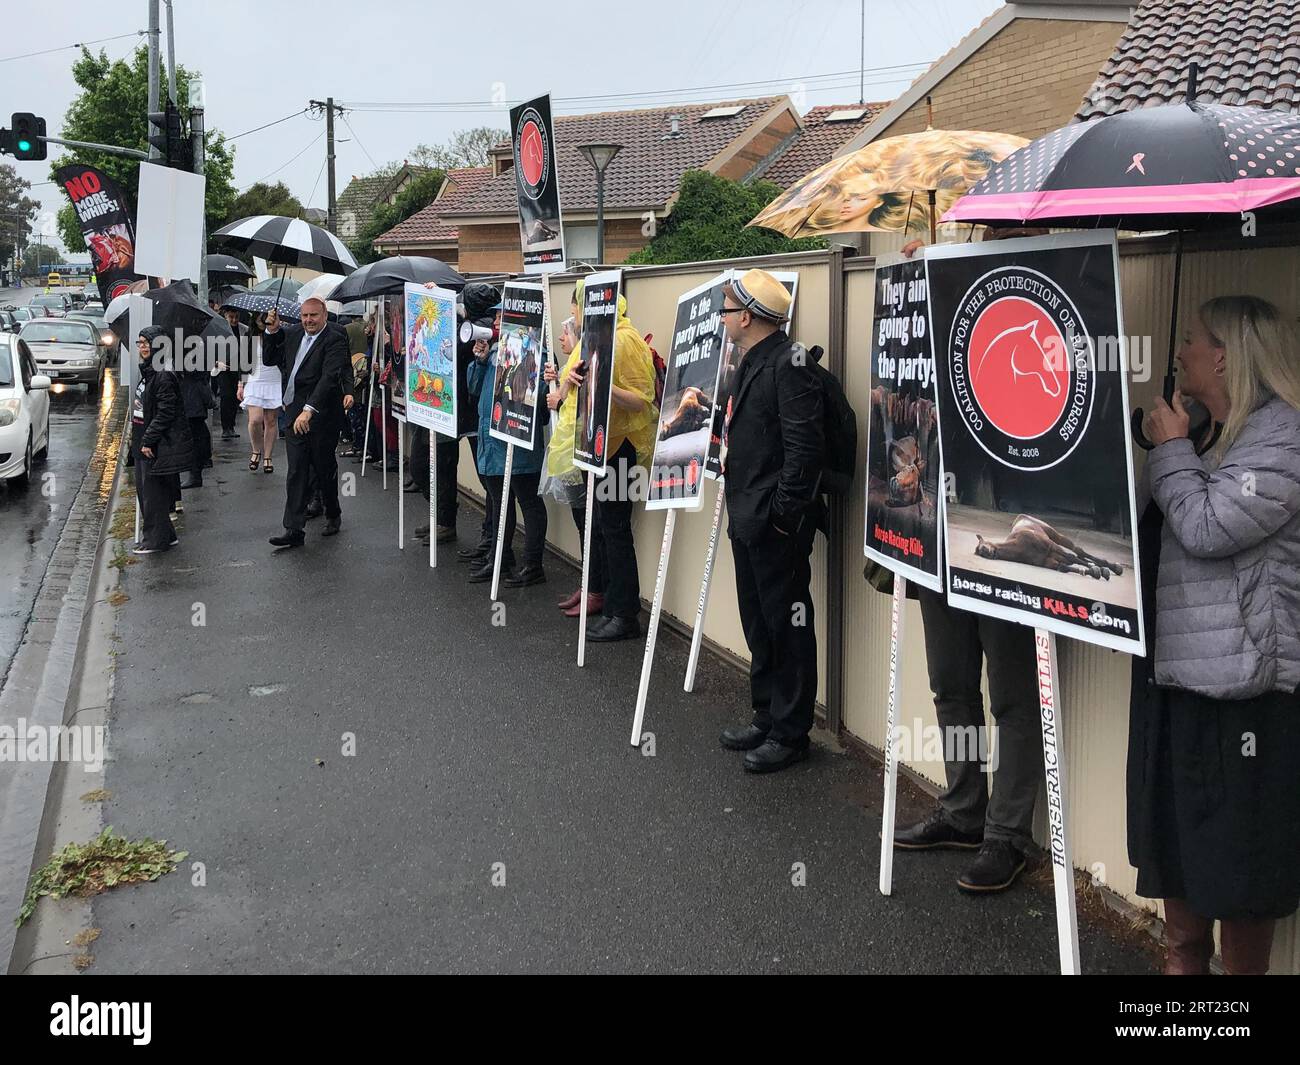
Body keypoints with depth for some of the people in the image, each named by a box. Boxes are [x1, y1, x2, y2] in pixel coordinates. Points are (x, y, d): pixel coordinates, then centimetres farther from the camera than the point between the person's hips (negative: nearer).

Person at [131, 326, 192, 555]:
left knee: (154, 493, -3)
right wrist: (140, 440, 16)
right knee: (144, 490, 15)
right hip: (144, 444, 10)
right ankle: (164, 535, 25)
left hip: (158, 447, -10)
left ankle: (155, 540, 6)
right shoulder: (147, 373, 13)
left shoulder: (163, 376, -17)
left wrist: (148, 441, -21)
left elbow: (165, 413, -21)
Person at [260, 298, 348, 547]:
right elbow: (269, 360, 18)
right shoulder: (292, 333, 11)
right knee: (296, 472, 0)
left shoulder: (335, 339, -11)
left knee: (324, 469, 10)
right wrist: (272, 332, 2)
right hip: (295, 414, 5)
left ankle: (333, 515, 32)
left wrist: (309, 409, -32)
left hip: (321, 415, -5)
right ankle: (293, 529, -2)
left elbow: (330, 377, -23)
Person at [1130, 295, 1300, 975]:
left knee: (1239, 849, 3)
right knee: (1175, 834, 18)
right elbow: (1158, 530, 20)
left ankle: (1242, 969, 18)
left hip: (1240, 680, -9)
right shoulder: (1204, 433, 15)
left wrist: (1171, 449, -9)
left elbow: (1206, 528, -21)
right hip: (1173, 666, 9)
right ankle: (1183, 955, 34)